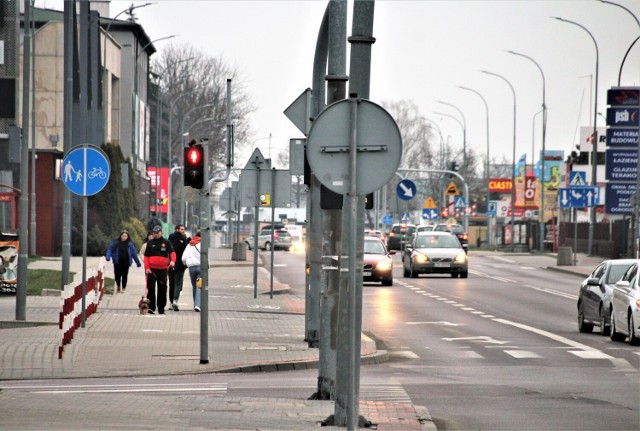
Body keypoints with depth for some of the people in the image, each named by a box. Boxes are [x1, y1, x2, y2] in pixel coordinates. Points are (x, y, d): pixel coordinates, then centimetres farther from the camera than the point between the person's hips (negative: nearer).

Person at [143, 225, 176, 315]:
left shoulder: (166, 243, 6)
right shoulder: (150, 243, 9)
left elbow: (172, 252, -5)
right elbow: (146, 256, 7)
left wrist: (173, 260, -26)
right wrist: (147, 268, -5)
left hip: (163, 269, 0)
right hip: (152, 269, 0)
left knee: (162, 289, 7)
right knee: (151, 289, -7)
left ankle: (161, 308, 15)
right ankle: (151, 307, -6)